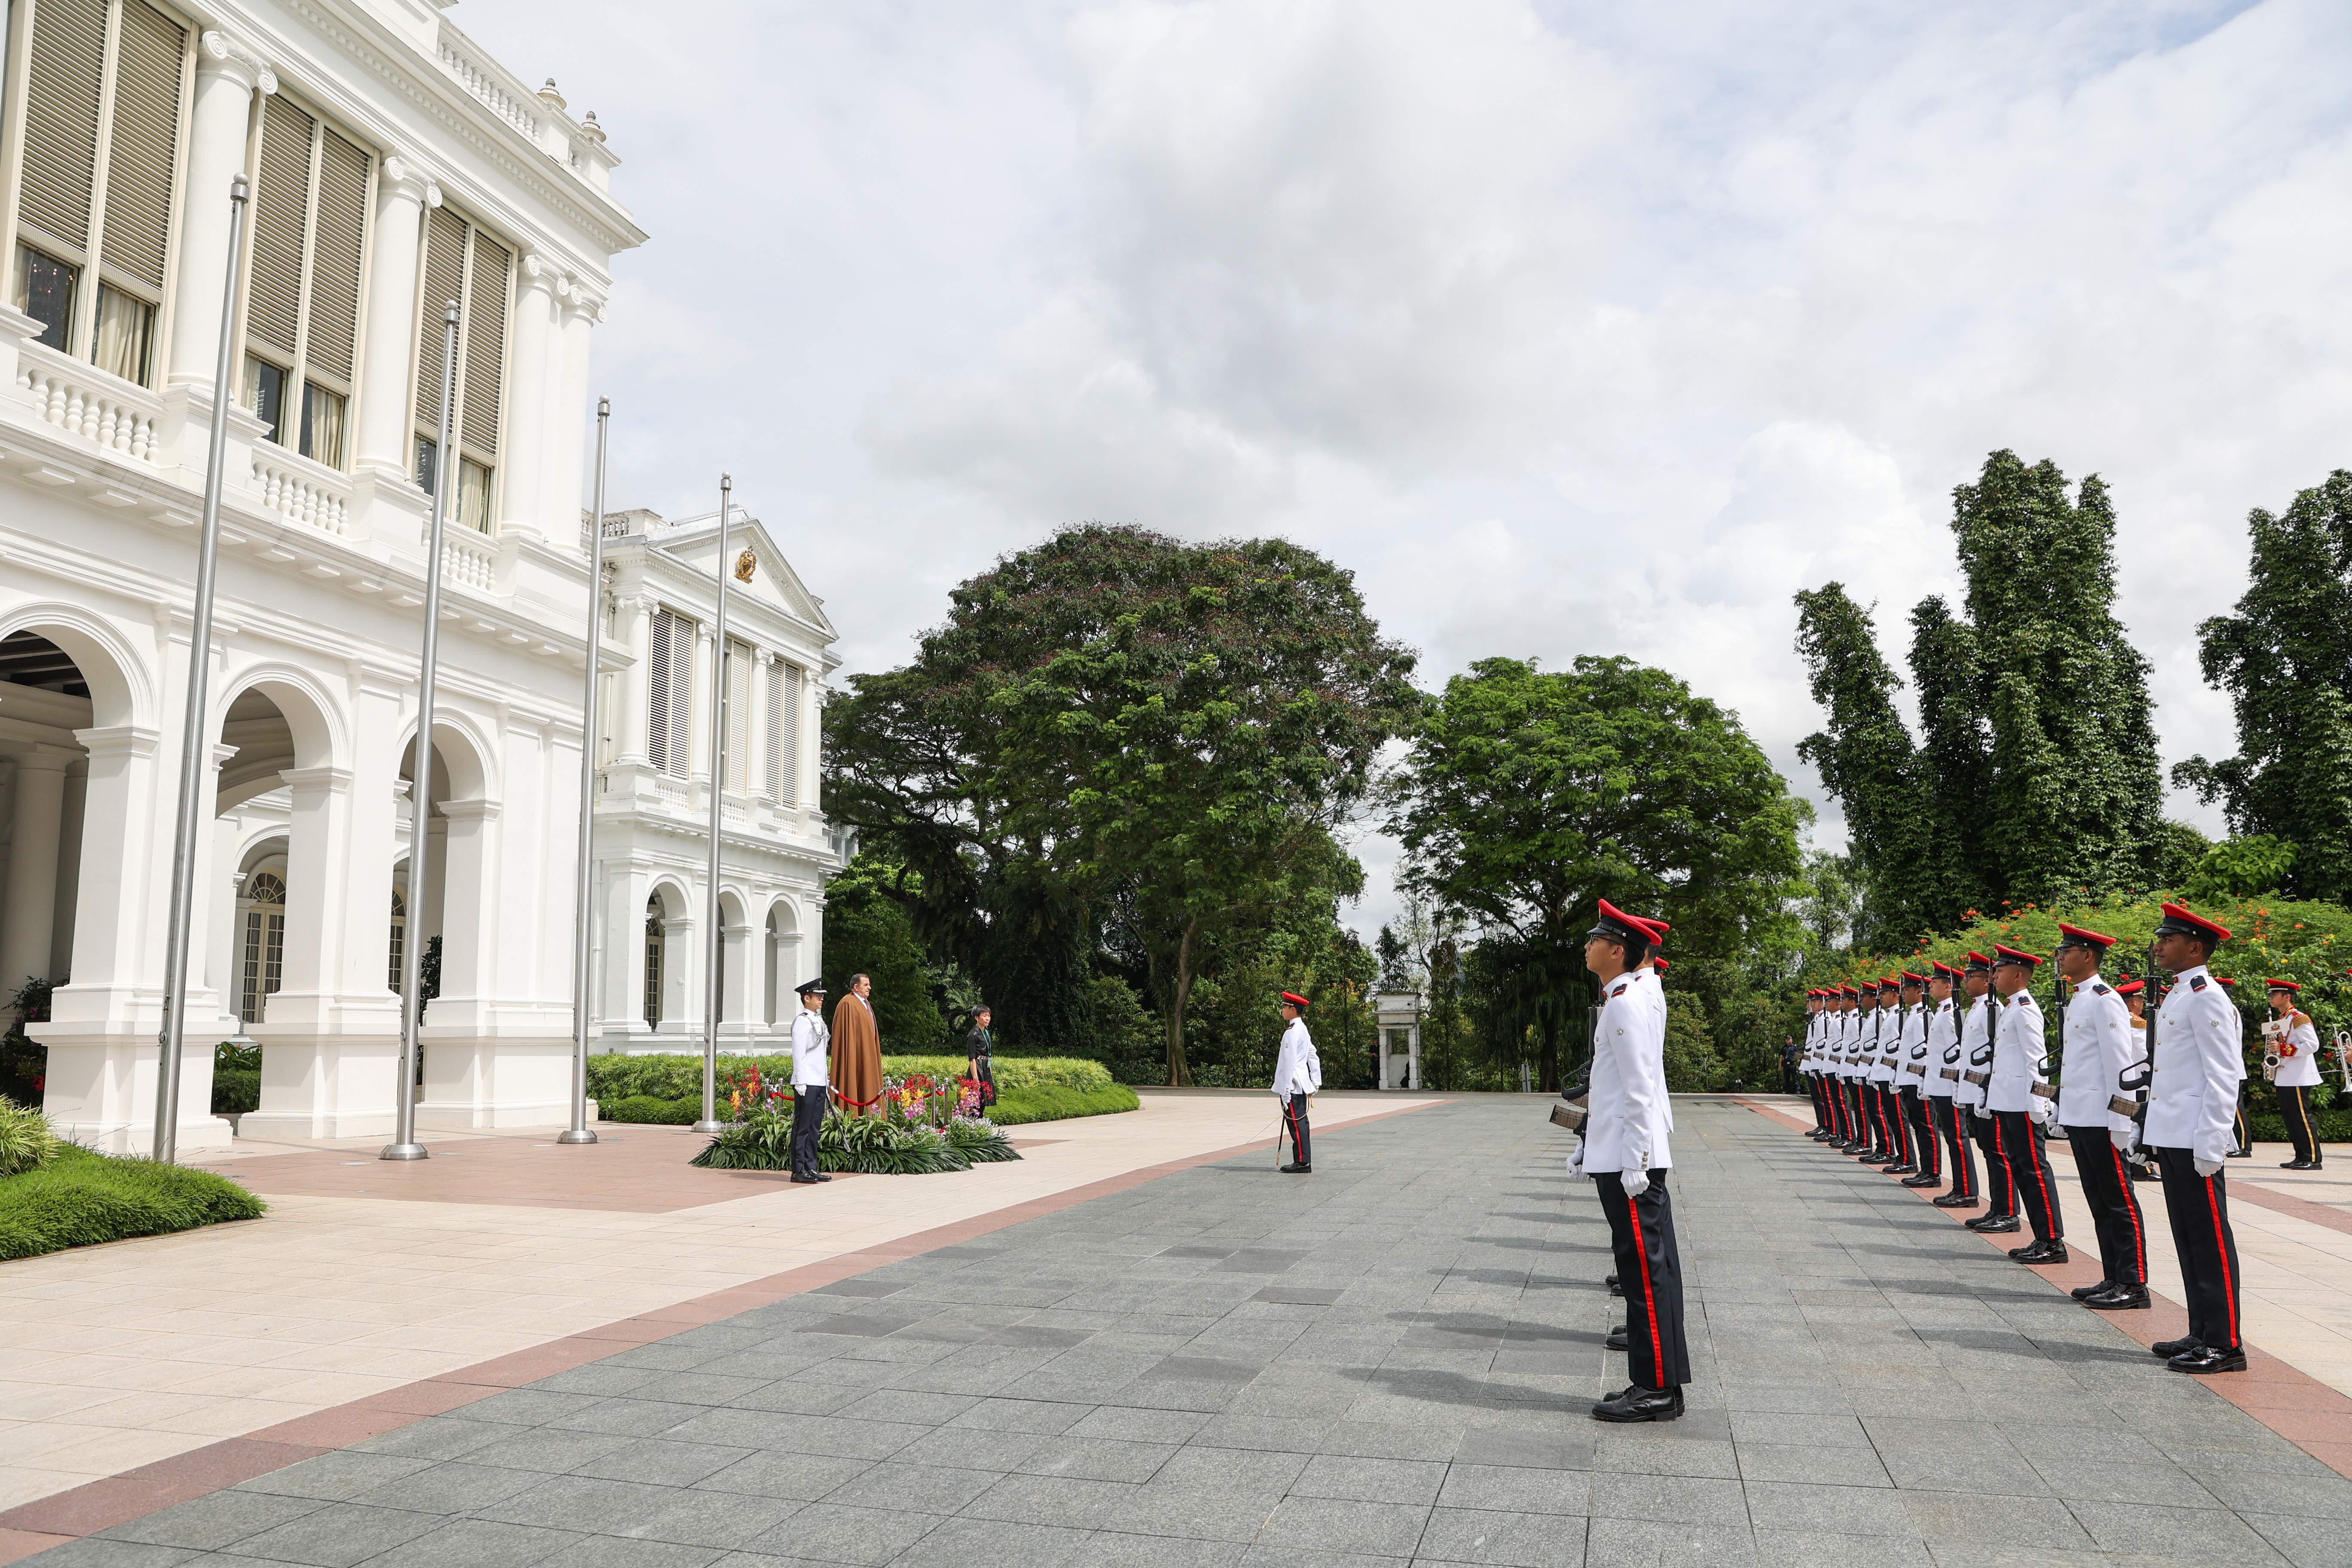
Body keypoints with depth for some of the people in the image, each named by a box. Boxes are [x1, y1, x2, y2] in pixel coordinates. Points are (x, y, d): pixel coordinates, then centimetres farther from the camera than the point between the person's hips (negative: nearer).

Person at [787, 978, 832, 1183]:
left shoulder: (819, 1020, 18)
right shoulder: (802, 1021, -10)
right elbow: (798, 1053, -15)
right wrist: (801, 1081, -18)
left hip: (820, 1082, 9)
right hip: (807, 1083, -9)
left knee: (815, 1127, 11)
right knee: (803, 1127, -4)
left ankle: (811, 1168, 16)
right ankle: (799, 1171, 0)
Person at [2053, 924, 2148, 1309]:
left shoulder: (2105, 1001, -13)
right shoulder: (2076, 1000, 16)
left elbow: (2119, 1064, -16)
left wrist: (2118, 1122, -18)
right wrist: (2063, 1111, 19)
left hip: (2100, 1119, -9)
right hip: (2078, 1116, 9)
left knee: (2119, 1201, -3)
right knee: (2098, 1201, 13)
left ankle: (2134, 1285, 3)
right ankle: (2113, 1279, 19)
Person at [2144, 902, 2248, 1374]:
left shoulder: (2206, 998, -13)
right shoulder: (2176, 996, 15)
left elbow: (2223, 1079, -17)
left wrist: (2209, 1145, -19)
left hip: (2196, 1144, -9)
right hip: (2171, 1140, 9)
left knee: (2211, 1242, -2)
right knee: (2188, 1240, 14)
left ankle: (2225, 1345, 4)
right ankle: (2202, 1334, 22)